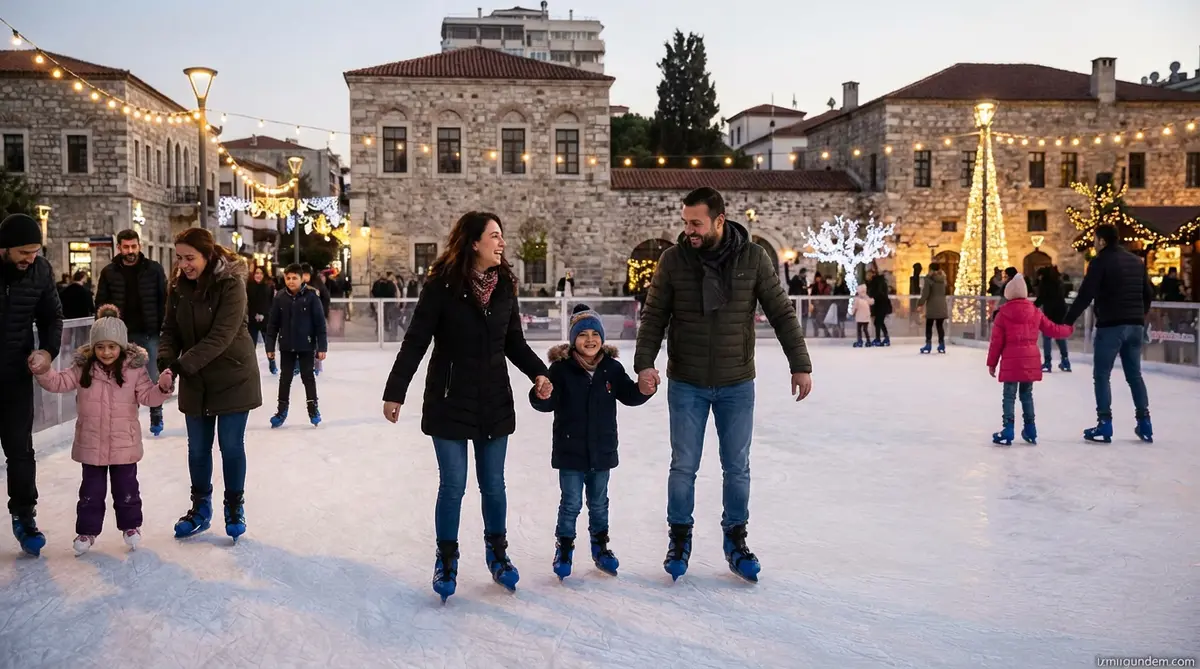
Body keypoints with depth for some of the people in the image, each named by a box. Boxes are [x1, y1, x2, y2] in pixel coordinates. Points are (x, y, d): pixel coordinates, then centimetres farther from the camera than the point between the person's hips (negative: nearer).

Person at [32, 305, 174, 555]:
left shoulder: (135, 368, -7)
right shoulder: (83, 367, -2)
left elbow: (147, 396, -9)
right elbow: (59, 383, -2)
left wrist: (162, 387, -29)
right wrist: (43, 371, -20)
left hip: (123, 443, -1)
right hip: (91, 443, 1)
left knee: (126, 488, 11)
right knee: (91, 489, 12)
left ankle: (130, 526, 29)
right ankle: (87, 530, 25)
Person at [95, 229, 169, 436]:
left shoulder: (154, 269, -2)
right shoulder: (109, 272, 2)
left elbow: (164, 299, -2)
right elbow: (101, 302, 5)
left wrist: (164, 328, -7)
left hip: (150, 332, -1)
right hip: (122, 333, 1)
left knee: (153, 377, 4)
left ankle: (156, 416, 20)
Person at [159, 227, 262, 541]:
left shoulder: (231, 283, -19)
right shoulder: (179, 286, -1)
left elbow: (220, 337, -26)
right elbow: (170, 330, 1)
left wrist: (181, 365, -31)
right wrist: (166, 362, -19)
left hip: (232, 379, -5)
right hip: (195, 381, 5)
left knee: (231, 446, 3)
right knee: (198, 448, 12)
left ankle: (235, 508, 20)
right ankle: (200, 508, 28)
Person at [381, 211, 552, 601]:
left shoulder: (504, 286, 1)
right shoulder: (443, 285, -12)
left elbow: (514, 342, 8)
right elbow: (415, 341, -10)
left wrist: (538, 372, -7)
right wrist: (395, 392, -12)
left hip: (495, 403, 4)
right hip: (450, 401, -3)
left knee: (493, 484, 11)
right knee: (453, 485, 3)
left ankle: (497, 552, 31)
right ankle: (446, 558, 23)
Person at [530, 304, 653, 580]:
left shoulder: (612, 367, -1)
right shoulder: (561, 367, -11)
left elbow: (628, 395, 6)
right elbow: (547, 404, -15)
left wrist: (644, 389, -14)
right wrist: (541, 395, -37)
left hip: (602, 450, 3)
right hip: (570, 451, -3)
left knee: (599, 503, 18)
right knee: (571, 503, 6)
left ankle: (600, 546, 34)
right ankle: (564, 548, 23)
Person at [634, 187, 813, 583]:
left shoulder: (753, 259, -8)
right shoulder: (673, 260, -8)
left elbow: (781, 313, -3)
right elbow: (654, 316, -4)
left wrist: (800, 365, -5)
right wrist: (645, 363, -16)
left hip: (737, 385, 0)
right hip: (686, 385, 0)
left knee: (737, 468, 11)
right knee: (683, 467, 8)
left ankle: (736, 541, 28)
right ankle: (680, 539, 26)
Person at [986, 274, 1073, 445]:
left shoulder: (1003, 314, -5)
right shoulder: (1035, 312, 5)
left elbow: (997, 341, -4)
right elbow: (1052, 330, 15)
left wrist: (992, 363, 3)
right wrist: (1068, 329, 35)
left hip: (1010, 362, -4)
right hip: (1030, 360, 4)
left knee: (1009, 395, 1)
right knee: (1026, 394, 16)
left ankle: (1008, 431, -4)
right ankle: (1030, 430, 19)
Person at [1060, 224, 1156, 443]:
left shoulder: (1100, 261, -8)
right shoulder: (1136, 261, 13)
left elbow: (1085, 295, -15)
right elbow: (1149, 294, 17)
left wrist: (1068, 321, -10)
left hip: (1110, 325, -6)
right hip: (1135, 326, 7)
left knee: (1102, 375, 1)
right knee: (1134, 374, 15)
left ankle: (1104, 425, -2)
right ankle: (1144, 423, 16)